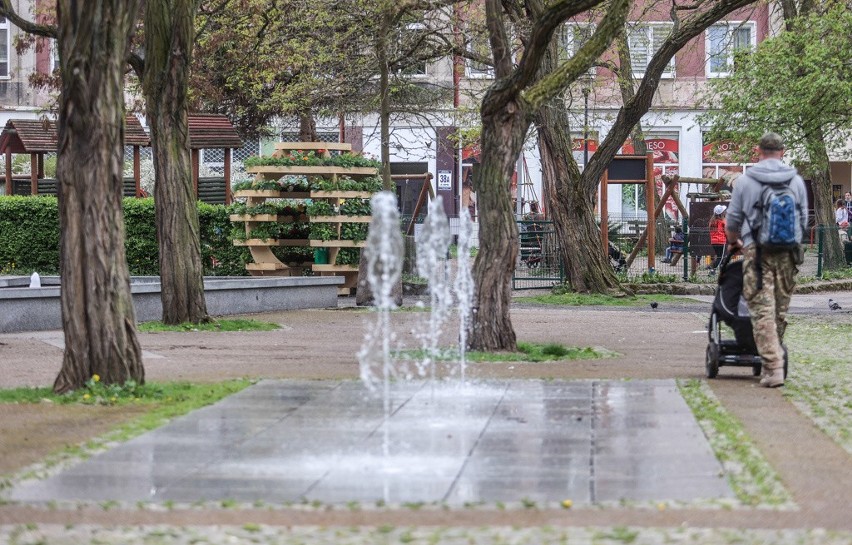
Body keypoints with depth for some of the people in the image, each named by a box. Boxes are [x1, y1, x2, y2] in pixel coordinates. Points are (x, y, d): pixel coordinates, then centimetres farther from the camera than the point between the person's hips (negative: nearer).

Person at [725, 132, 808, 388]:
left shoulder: (746, 181, 1)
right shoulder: (796, 181, 7)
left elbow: (733, 219, 8)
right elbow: (803, 219, 14)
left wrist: (733, 242, 28)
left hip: (756, 252, -3)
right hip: (788, 252, 3)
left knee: (761, 310, -5)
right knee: (781, 309, 11)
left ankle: (772, 367, -14)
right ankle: (776, 357, 19)